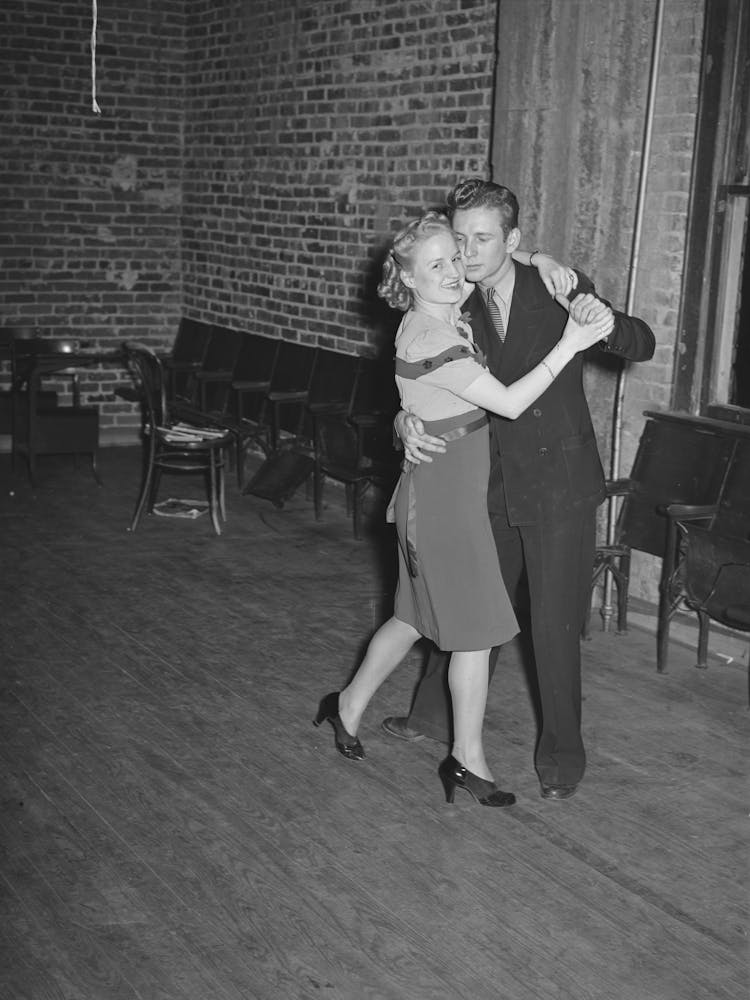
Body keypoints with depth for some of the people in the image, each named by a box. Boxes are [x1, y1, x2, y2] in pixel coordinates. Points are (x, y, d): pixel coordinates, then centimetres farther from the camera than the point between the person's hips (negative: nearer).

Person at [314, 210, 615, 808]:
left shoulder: (443, 317, 4)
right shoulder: (431, 344, -24)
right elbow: (510, 403, -23)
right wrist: (570, 344, -23)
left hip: (435, 493, 10)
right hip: (446, 497, -10)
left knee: (416, 616, 22)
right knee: (477, 629, 2)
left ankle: (350, 706, 38)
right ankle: (468, 758, 15)